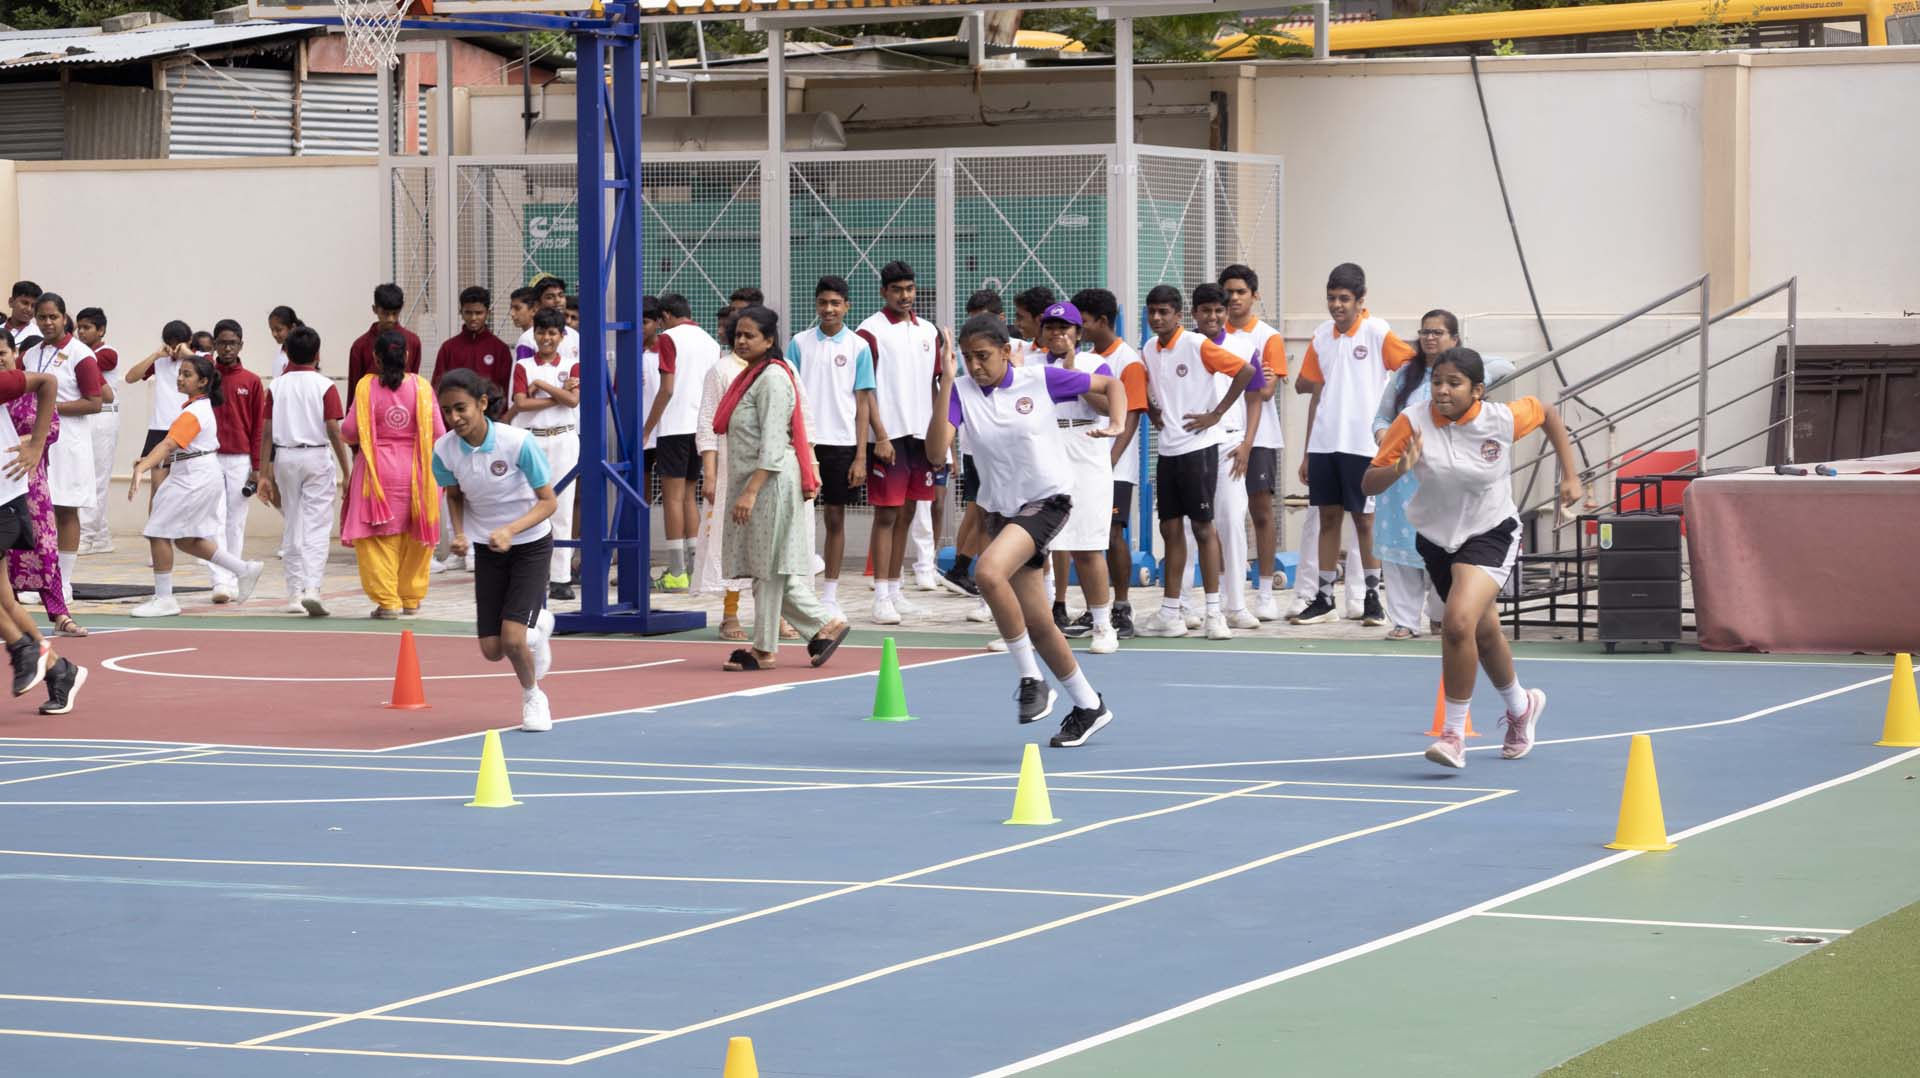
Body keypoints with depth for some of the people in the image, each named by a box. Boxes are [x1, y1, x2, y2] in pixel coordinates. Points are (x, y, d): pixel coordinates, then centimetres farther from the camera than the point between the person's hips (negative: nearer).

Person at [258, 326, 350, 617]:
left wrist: (266, 475, 5)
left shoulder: (277, 386, 3)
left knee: (291, 527, 12)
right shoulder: (325, 386, -5)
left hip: (285, 457, 3)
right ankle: (312, 588, -18)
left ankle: (294, 593, 13)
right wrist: (346, 472, -4)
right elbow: (334, 431, -9)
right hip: (317, 456, -3)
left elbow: (267, 432, 1)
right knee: (317, 527, -2)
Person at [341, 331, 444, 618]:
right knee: (414, 537, 13)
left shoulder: (367, 387, -7)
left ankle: (386, 600, -4)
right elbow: (438, 433, -3)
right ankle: (411, 598, 21)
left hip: (378, 472, -2)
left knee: (378, 537, 3)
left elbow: (350, 430, -7)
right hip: (415, 472, 2)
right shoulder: (421, 387, -4)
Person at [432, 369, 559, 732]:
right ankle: (537, 624, 38)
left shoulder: (518, 442, -26)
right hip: (487, 548, 4)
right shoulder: (444, 450, -14)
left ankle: (533, 695, 14)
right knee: (492, 650, 2)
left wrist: (510, 530, -33)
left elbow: (548, 501, -18)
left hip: (531, 543, -4)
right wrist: (459, 533, -11)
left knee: (512, 638, -18)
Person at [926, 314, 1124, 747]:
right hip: (1001, 510, 5)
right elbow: (937, 449, -18)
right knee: (1036, 623, 9)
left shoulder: (1040, 380, -9)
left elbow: (1109, 384, 5)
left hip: (1047, 500, -5)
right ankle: (1088, 706, 26)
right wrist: (945, 383, -22)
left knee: (989, 571, -30)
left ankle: (1032, 679, -18)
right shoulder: (961, 392, -3)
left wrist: (1116, 426, -14)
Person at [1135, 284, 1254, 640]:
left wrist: (1216, 414, -15)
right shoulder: (1149, 351, 9)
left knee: (1202, 527, -4)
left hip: (1199, 447, -6)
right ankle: (1170, 614, 11)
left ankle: (1214, 612, 2)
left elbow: (1245, 371, -17)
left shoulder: (1196, 345, -11)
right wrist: (1153, 413, 9)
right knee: (1170, 529, 7)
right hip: (1167, 449, 6)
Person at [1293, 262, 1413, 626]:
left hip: (1362, 443, -5)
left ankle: (1373, 597, 10)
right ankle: (1324, 598, 13)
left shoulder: (1377, 332, -6)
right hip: (1324, 442, 5)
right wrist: (1307, 453, 16)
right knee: (1327, 517, 8)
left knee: (1365, 519, 1)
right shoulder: (1321, 336, 10)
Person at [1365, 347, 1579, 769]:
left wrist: (1569, 475, 3)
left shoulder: (1502, 420, -18)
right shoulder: (1413, 423, -18)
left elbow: (1546, 412, 4)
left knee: (1458, 622, -27)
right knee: (1484, 632, 23)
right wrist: (1400, 469, -36)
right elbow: (1368, 484, -16)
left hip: (1490, 534, -4)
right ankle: (1520, 707, 52)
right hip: (1437, 540, 4)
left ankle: (1454, 732, -16)